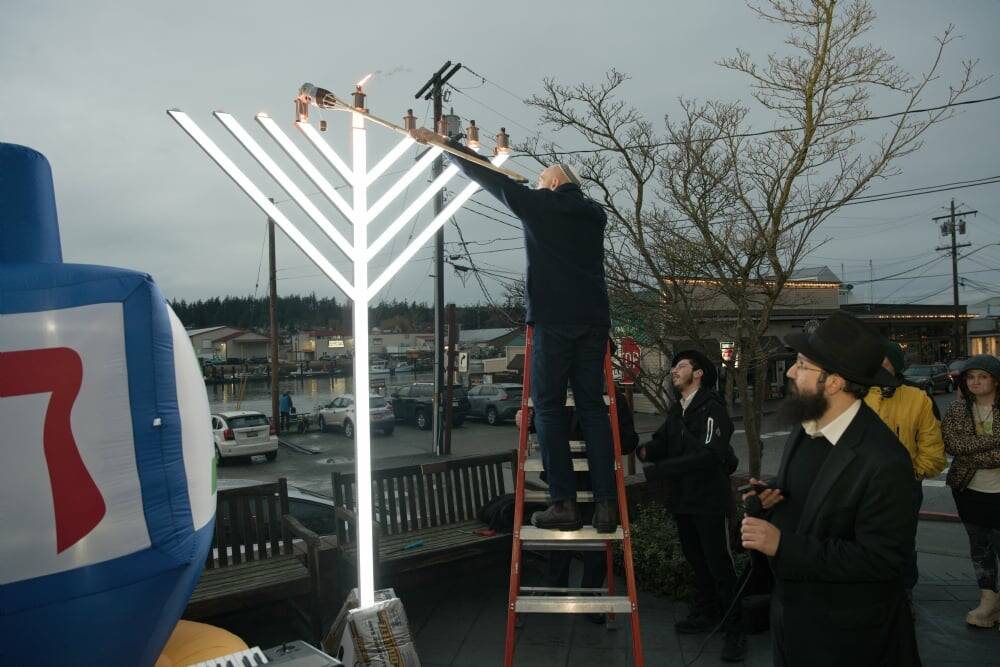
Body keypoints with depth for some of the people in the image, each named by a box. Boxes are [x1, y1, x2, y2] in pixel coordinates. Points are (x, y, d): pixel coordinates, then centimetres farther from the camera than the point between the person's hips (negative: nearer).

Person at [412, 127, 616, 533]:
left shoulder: (539, 204, 3)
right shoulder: (595, 214, 18)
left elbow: (486, 176, 7)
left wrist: (438, 141, 15)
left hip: (554, 320, -5)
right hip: (594, 320, 5)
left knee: (548, 408, 1)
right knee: (592, 407, 6)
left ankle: (564, 504, -2)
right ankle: (606, 505, 3)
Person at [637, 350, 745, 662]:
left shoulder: (712, 410, -16)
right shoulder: (676, 411, 13)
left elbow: (708, 455, -27)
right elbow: (662, 442, 8)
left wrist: (660, 469, -28)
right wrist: (646, 450, -16)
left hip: (710, 500, -8)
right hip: (683, 499, 8)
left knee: (720, 564, -4)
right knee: (696, 560, 19)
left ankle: (735, 629, 7)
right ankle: (706, 613, 34)